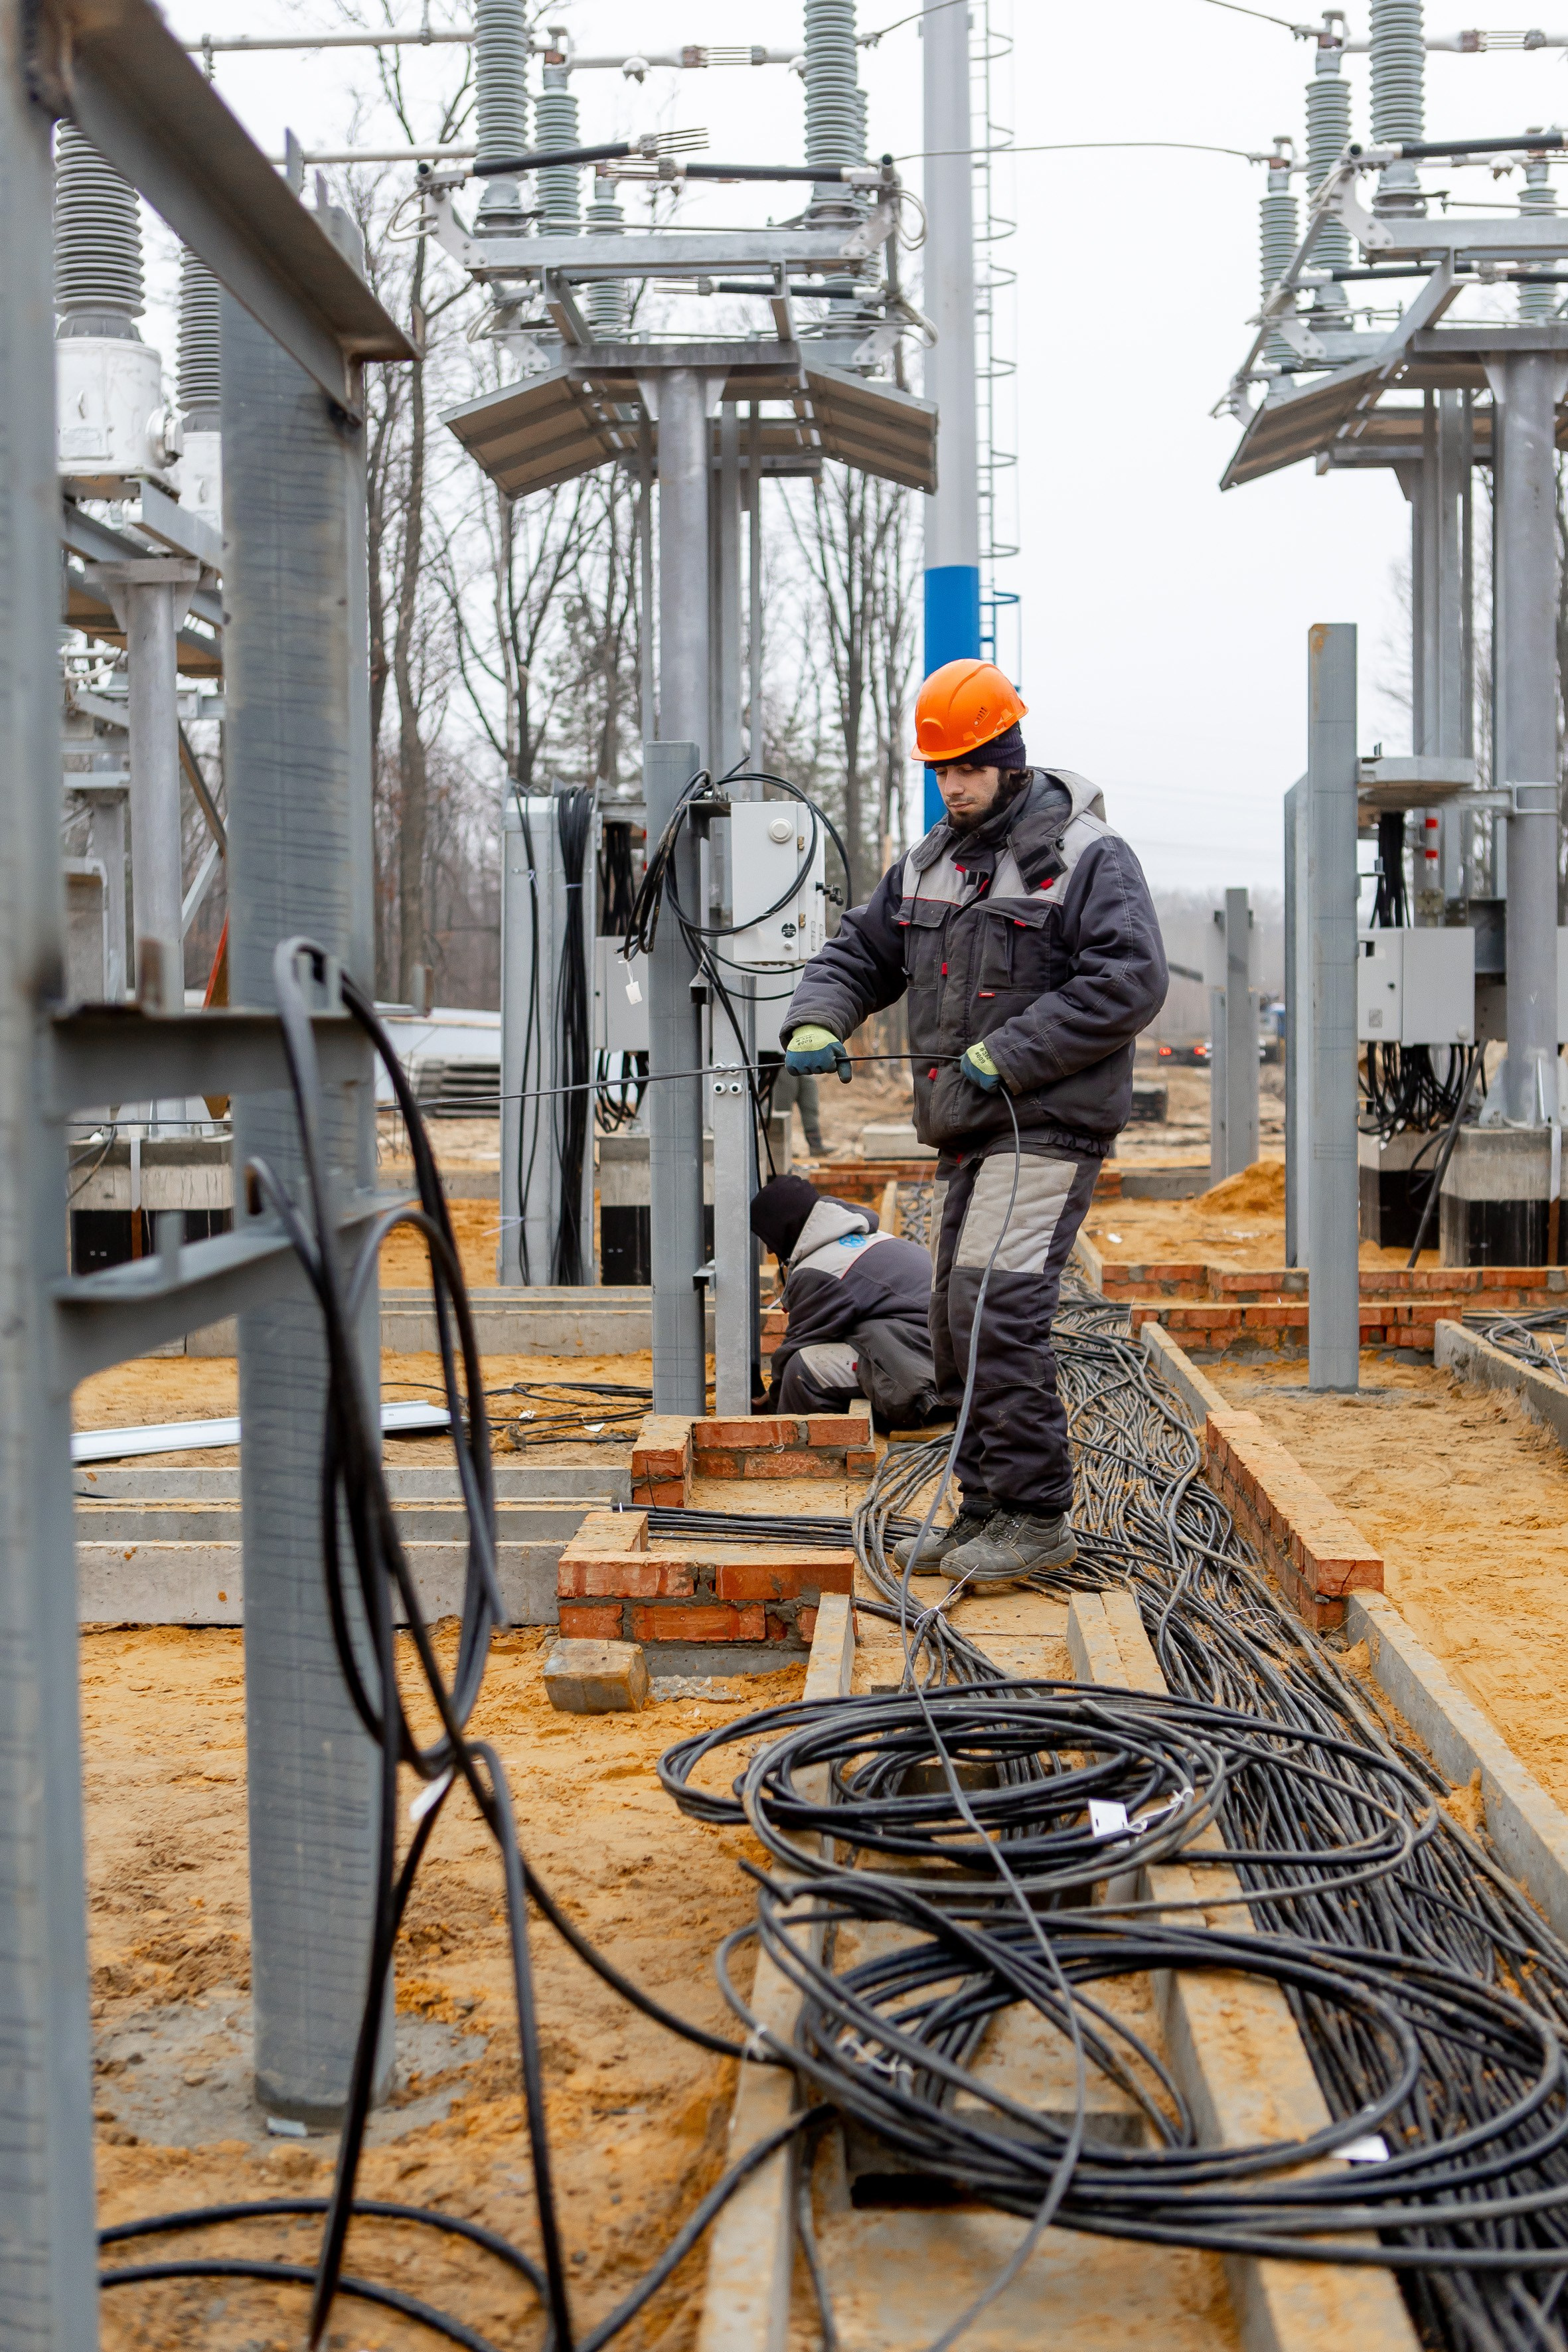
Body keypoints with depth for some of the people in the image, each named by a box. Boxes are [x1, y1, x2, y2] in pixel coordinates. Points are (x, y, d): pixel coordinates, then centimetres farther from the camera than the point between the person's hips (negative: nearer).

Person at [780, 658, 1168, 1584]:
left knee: (999, 1304, -17)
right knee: (961, 1320, 10)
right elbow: (860, 951, 21)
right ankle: (988, 1508, 20)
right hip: (968, 1131, 8)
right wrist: (817, 1020, -1)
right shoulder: (929, 864, 16)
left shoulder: (1089, 857, -7)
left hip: (1049, 1125, -8)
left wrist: (1009, 1054, -20)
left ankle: (1038, 1514, -9)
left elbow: (1130, 981, -17)